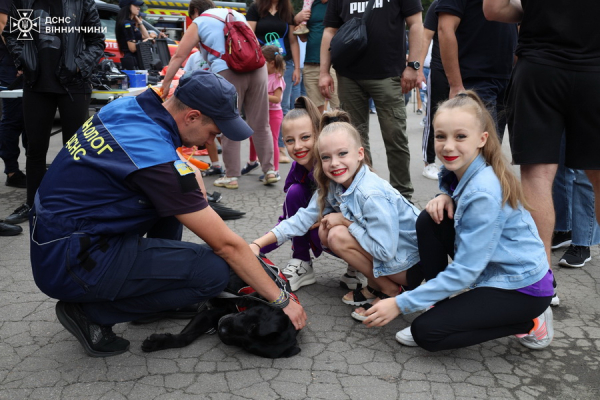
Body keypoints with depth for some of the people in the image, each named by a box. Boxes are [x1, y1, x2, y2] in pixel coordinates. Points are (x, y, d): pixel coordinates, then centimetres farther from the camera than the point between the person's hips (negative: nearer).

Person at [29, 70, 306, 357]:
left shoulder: (127, 105, -1)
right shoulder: (158, 158, -25)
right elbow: (227, 245, -19)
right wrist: (282, 301, -9)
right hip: (70, 264, -9)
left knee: (174, 193, 12)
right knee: (214, 270, -16)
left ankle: (154, 288, 17)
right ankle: (91, 313, -3)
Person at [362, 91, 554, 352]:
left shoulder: (484, 193, -28)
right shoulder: (457, 170, -4)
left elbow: (465, 270, -27)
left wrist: (400, 304, -24)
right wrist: (445, 197, -8)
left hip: (523, 289, -8)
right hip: (490, 270, 8)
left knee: (426, 332, -15)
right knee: (430, 220, -8)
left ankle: (530, 323, -1)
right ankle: (437, 298, 6)